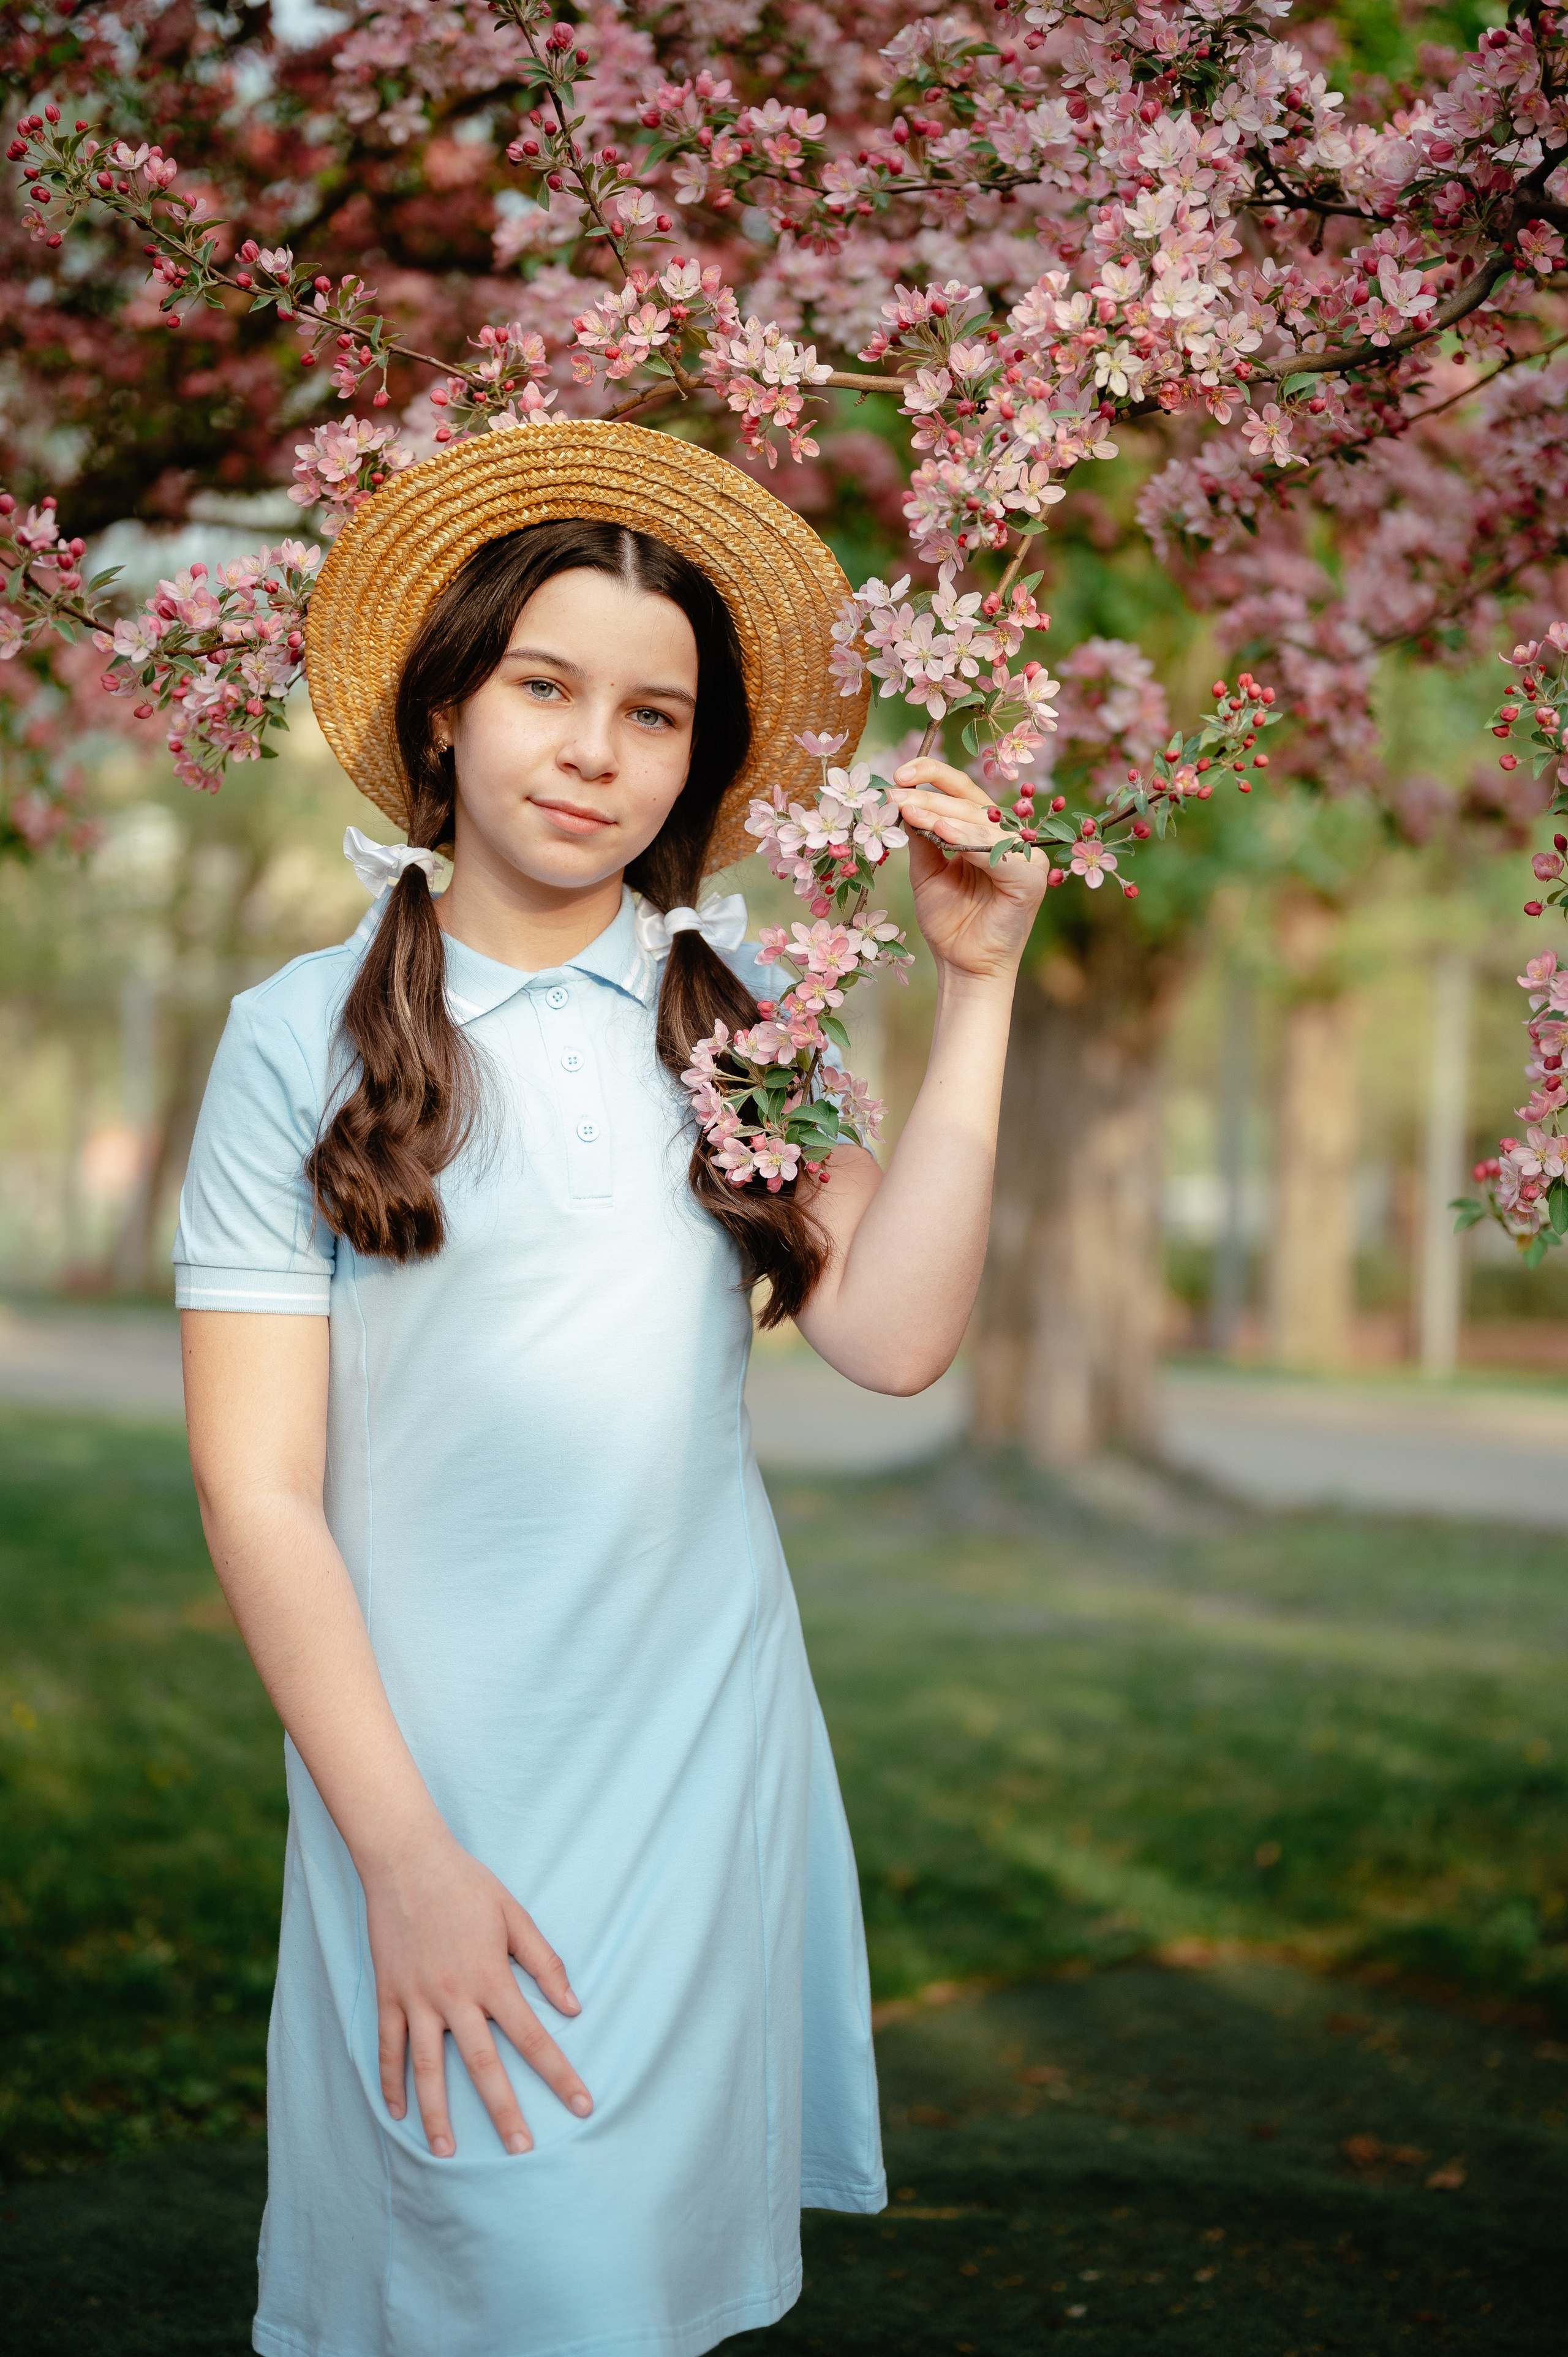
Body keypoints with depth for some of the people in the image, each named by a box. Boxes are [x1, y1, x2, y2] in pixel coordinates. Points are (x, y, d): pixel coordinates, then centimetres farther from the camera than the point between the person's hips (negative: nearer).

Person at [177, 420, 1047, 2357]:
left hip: (706, 1746, 3)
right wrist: (405, 1852, -12)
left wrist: (975, 984, -9)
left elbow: (890, 1336, -9)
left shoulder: (736, 1005, 4)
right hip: (434, 1766, -3)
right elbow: (257, 1486, -7)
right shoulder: (306, 1034, -5)